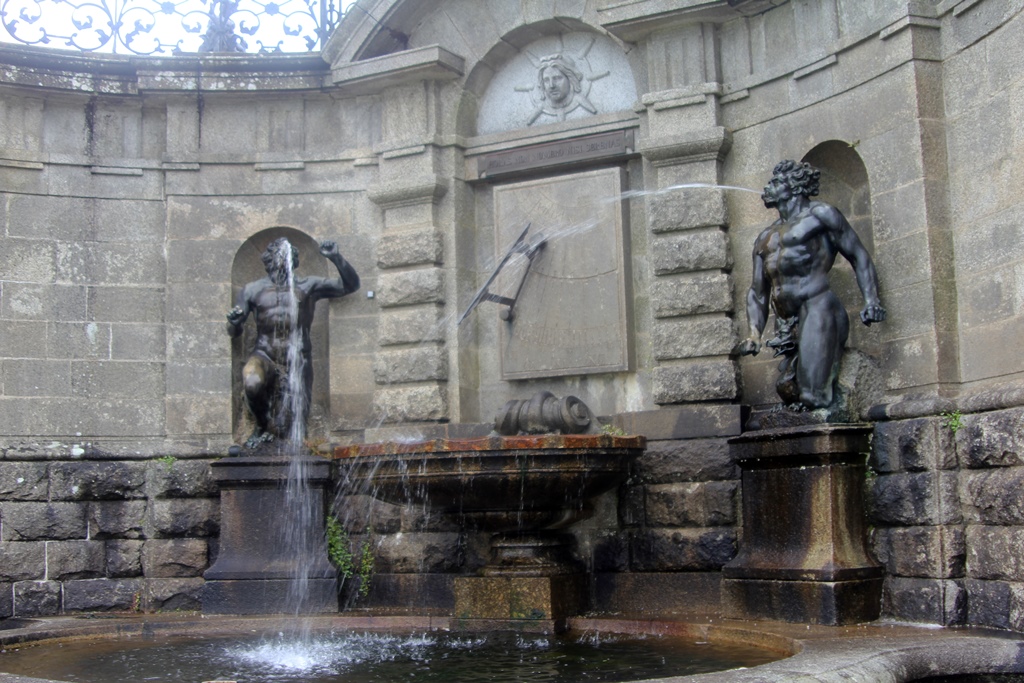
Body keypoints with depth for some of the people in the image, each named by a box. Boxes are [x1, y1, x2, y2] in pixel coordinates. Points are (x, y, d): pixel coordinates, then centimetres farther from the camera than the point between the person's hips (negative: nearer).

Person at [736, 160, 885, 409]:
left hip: (817, 307, -6)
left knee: (812, 396, -19)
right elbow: (757, 292, 22)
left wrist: (871, 300, -12)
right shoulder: (765, 238, 26)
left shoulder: (818, 215, 8)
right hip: (787, 325, 6)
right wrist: (754, 333, 5)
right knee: (787, 389, -5)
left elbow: (859, 257, 3)